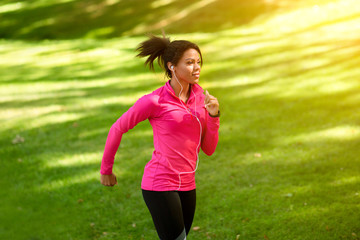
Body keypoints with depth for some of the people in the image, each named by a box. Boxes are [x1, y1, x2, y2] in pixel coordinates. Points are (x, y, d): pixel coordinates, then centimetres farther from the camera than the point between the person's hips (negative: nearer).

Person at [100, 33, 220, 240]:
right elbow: (118, 129, 1)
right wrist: (106, 170, 10)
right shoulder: (155, 101, -11)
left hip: (187, 185, 7)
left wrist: (213, 115, -7)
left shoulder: (199, 95, 7)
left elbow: (209, 149, 9)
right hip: (160, 185, -7)